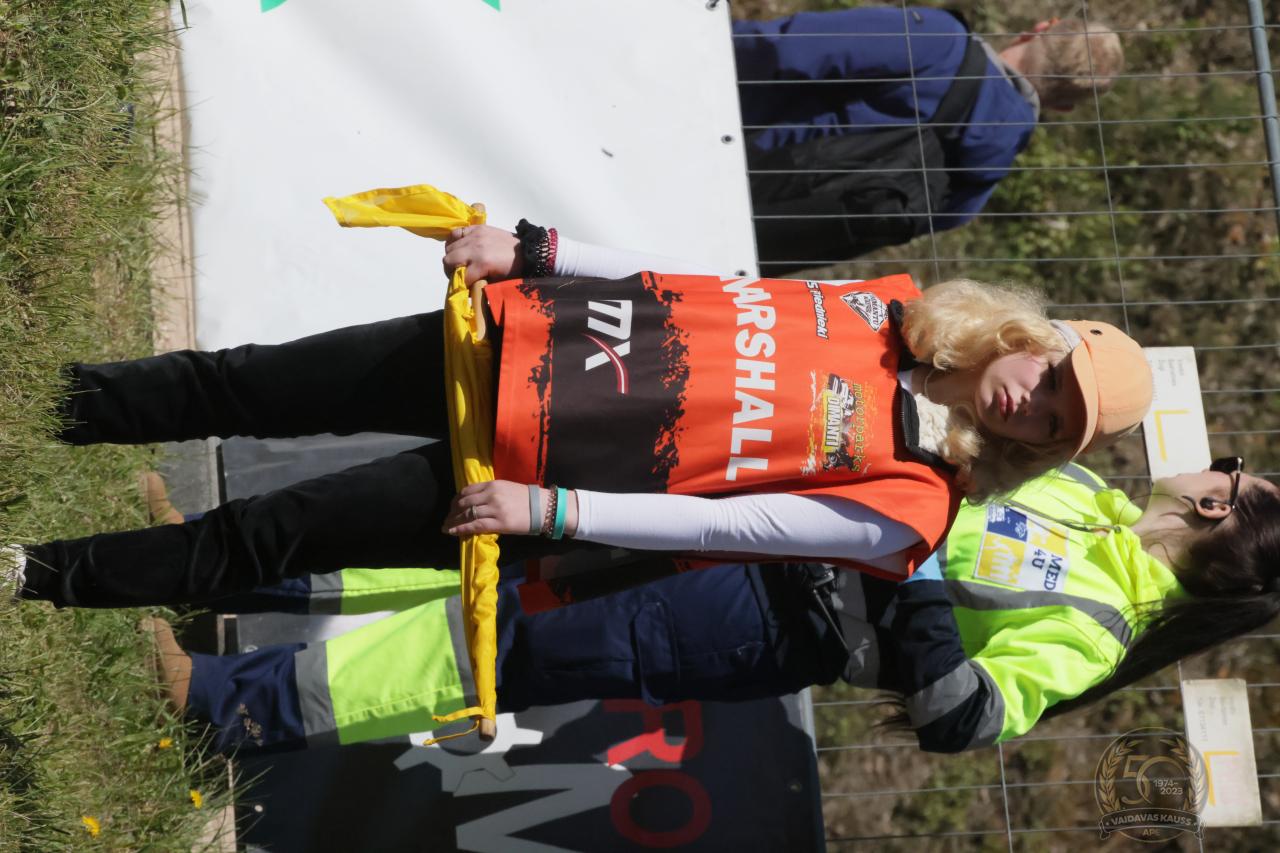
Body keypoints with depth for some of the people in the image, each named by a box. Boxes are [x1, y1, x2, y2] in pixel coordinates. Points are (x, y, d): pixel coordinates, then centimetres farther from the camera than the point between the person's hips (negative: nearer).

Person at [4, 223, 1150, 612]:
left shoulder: (904, 507, -10)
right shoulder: (895, 312, 3)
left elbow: (729, 524, -17)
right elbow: (709, 289, 6)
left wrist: (548, 511, -23)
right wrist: (534, 248, 1)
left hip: (546, 465, -4)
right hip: (535, 331, 4)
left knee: (268, 539, -3)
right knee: (254, 387, 7)